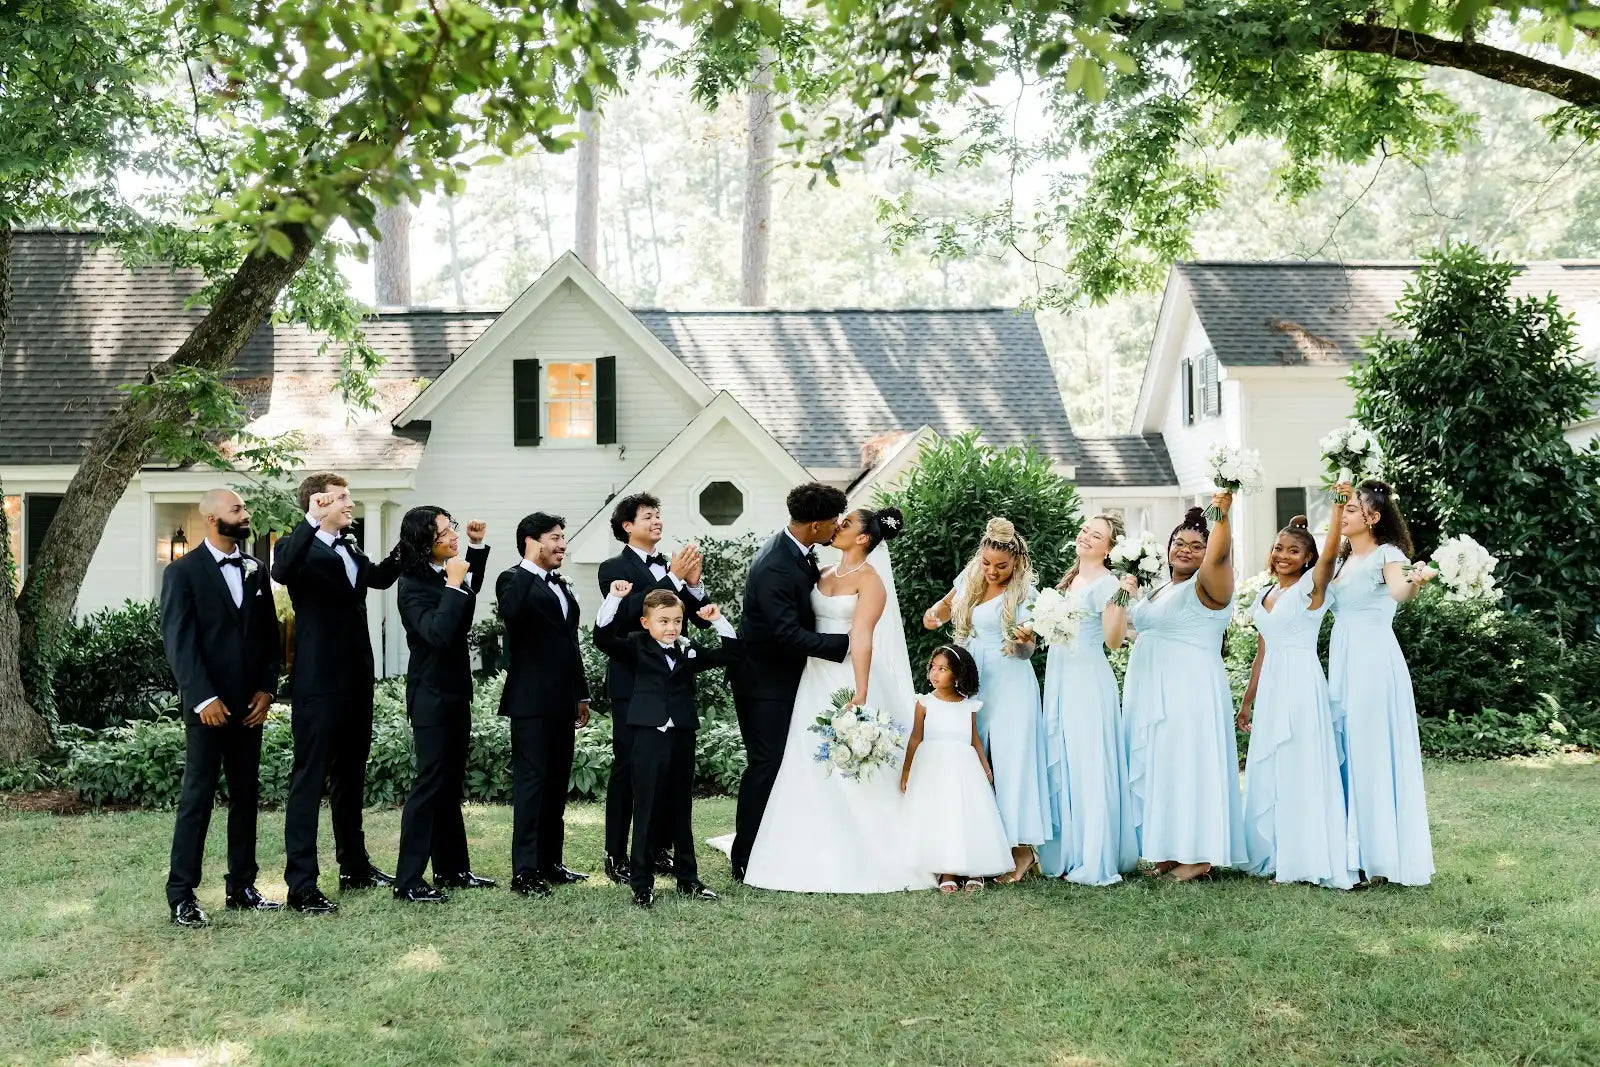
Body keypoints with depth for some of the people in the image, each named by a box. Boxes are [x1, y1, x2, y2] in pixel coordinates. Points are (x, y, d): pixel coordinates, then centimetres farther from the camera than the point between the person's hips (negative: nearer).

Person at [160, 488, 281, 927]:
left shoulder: (255, 571, 11)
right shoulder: (183, 572, -5)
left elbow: (269, 634, 12)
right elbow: (178, 641, -11)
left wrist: (266, 689, 1)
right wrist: (203, 698, -17)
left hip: (249, 703, 5)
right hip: (208, 705, -5)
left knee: (246, 796, 9)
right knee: (197, 798, -3)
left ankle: (241, 886, 17)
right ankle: (182, 894, 3)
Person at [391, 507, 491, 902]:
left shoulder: (445, 575, 5)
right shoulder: (413, 585, -18)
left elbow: (470, 591, 28)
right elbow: (438, 633, -31)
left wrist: (477, 546, 15)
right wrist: (453, 585, -27)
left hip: (455, 692, 8)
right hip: (431, 696, -8)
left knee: (451, 783, 14)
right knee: (430, 783, -8)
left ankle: (452, 868, 22)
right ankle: (408, 881, -5)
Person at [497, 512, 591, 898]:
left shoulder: (563, 585, 18)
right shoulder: (514, 580, -6)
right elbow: (511, 612, -30)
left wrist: (581, 694, 21)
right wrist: (533, 564, -26)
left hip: (562, 702, 8)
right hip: (531, 702, -8)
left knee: (557, 783, 11)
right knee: (531, 782, -7)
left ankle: (549, 862, 19)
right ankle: (524, 871, -5)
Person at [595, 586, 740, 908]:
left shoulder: (690, 650, 9)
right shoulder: (636, 646, 0)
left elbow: (729, 654, 12)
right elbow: (603, 637, -14)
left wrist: (719, 621, 2)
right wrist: (614, 599, -23)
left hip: (682, 736, 4)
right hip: (648, 735, -3)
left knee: (681, 809, 13)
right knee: (646, 809, 0)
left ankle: (687, 878, 22)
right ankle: (642, 883, 6)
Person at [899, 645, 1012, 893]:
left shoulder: (968, 705, 6)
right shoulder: (925, 703, 1)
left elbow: (975, 738, 13)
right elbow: (915, 738, 3)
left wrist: (985, 767, 9)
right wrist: (906, 770, -1)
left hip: (964, 767, 1)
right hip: (933, 767, -1)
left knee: (971, 817, -2)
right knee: (938, 819, -5)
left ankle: (974, 870, 4)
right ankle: (947, 873, -1)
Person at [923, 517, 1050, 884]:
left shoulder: (1023, 592, -7)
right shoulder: (970, 578, 6)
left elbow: (1026, 651, -6)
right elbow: (948, 604, 25)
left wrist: (1025, 641, -30)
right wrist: (935, 614, 2)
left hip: (1009, 682, -5)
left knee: (1010, 759, -8)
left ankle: (1022, 848, -4)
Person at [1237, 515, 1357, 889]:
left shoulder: (1311, 586, -3)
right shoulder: (1264, 597, 15)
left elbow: (1330, 553, -23)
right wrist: (1247, 701, 19)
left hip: (1302, 685, -7)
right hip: (1270, 688, 7)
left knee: (1302, 768, -6)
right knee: (1267, 770, 9)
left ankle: (1308, 856, 0)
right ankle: (1271, 855, 17)